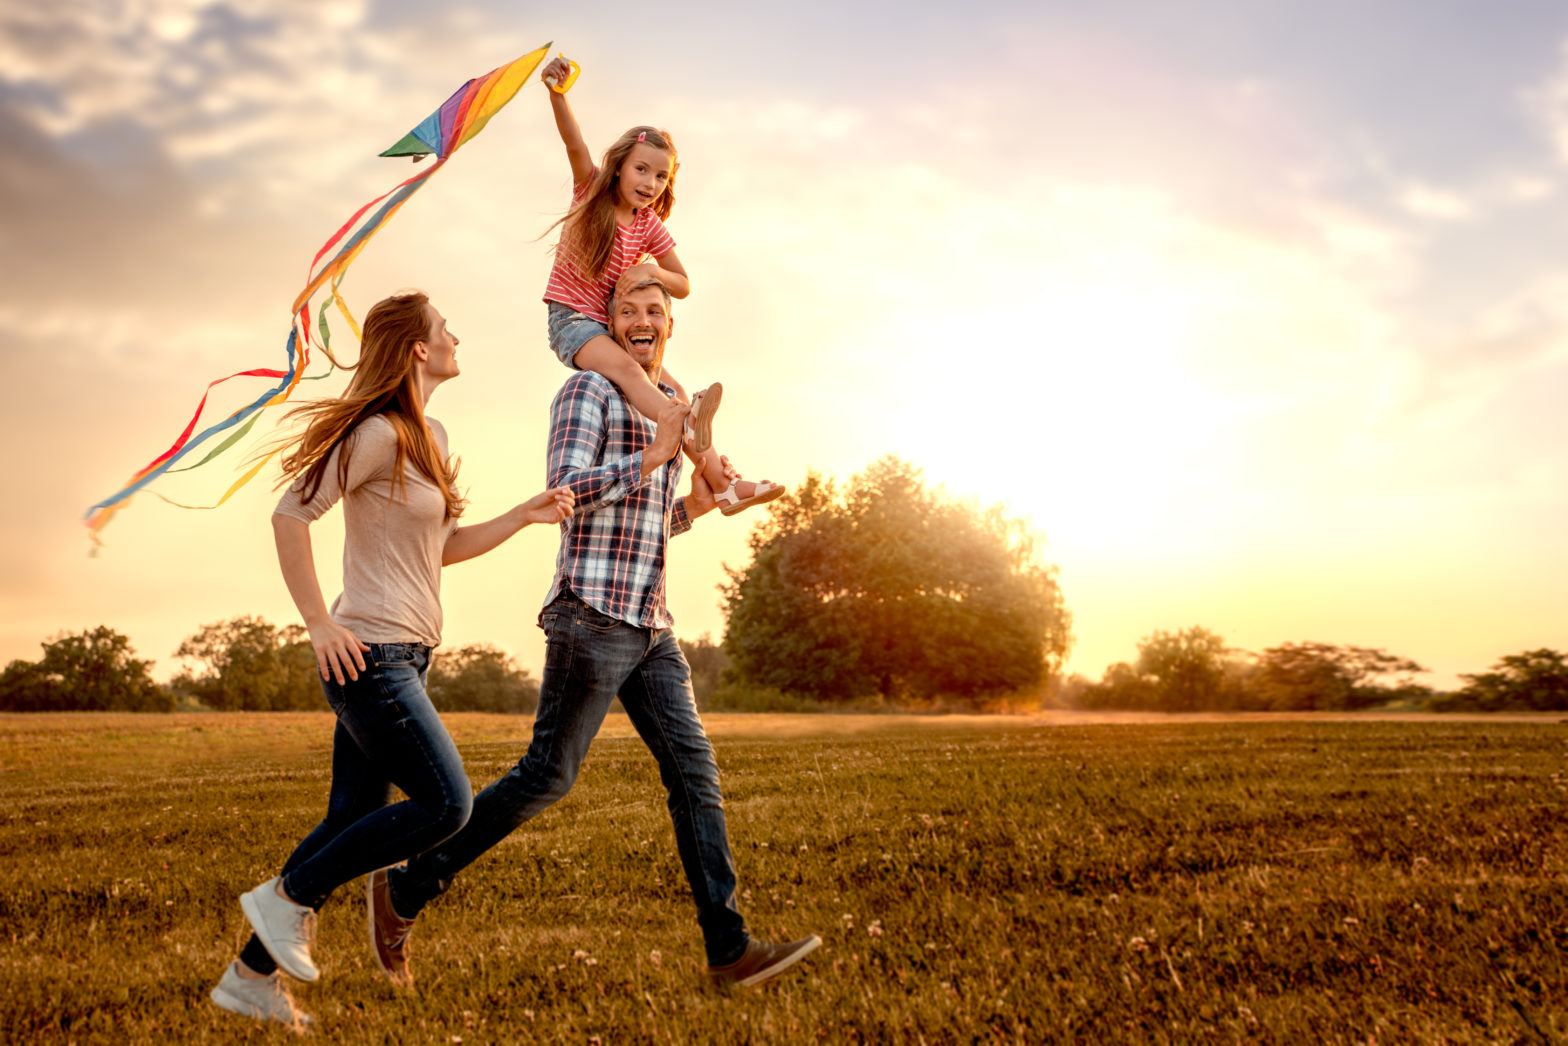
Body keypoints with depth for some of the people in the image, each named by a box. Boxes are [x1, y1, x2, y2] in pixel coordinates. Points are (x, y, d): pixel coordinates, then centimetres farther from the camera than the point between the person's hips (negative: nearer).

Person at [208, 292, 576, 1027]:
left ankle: (252, 975, 20)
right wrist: (319, 624, -17)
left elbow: (443, 547, 20)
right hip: (370, 654, -9)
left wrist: (525, 515, 9)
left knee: (353, 821, 11)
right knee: (446, 804, -10)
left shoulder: (430, 437, 16)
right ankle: (291, 897, 4)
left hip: (402, 658, 9)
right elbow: (290, 516, -16)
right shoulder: (379, 434, -13)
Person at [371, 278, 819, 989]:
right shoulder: (588, 390, -3)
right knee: (547, 776, -2)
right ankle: (405, 891, 13)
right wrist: (656, 454, -16)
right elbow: (566, 491, -16)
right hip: (592, 616, -8)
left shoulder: (669, 409, 22)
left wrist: (696, 504, 12)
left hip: (650, 628, 8)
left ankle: (729, 950, 3)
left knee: (695, 774, 1)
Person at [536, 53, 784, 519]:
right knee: (625, 367, -33)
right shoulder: (592, 191, -2)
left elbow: (683, 286, 10)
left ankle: (720, 483, -13)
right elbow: (574, 144, -21)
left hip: (612, 324, 5)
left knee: (674, 391, -9)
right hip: (570, 319, -5)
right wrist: (557, 93, -39)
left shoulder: (650, 227, 5)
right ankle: (689, 429, -56)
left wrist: (650, 271, -12)